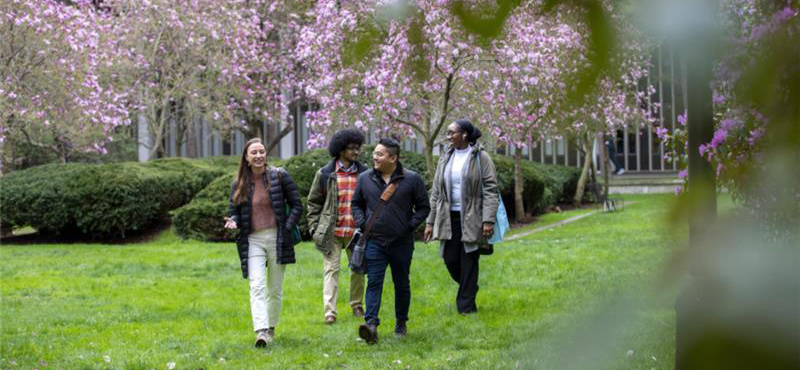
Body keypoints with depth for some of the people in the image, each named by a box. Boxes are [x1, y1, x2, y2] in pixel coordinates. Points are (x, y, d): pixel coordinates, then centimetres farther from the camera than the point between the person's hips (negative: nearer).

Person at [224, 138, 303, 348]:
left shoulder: (279, 176, 0)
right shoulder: (239, 185, 6)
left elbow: (296, 205, 3)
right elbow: (235, 212, 14)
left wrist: (287, 229, -7)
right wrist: (233, 222, -10)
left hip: (277, 239, -1)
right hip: (253, 241, 1)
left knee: (275, 289, 7)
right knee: (257, 286, -16)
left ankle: (271, 328, 23)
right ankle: (261, 331, -26)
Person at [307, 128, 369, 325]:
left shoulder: (364, 173, 6)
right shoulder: (325, 174, 0)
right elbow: (314, 202, 6)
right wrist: (315, 227, 0)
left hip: (357, 231, 3)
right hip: (333, 231, -3)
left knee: (358, 268, 11)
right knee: (331, 269, -6)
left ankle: (357, 304, 28)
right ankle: (329, 311, -10)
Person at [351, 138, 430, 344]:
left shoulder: (411, 180, -3)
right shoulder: (365, 179, 4)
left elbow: (423, 207, 4)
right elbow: (356, 204, 17)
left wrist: (410, 226, -7)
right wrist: (362, 223, 1)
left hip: (401, 242, -1)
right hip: (374, 242, 1)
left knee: (402, 284, 11)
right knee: (374, 282, -10)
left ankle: (401, 323, 25)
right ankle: (371, 324, -19)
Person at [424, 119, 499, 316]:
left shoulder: (480, 158, -5)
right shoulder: (446, 158, 10)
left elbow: (491, 190, -9)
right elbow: (436, 192, 12)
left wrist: (488, 220, -17)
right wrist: (430, 221, 8)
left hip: (471, 218, -5)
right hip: (449, 217, 5)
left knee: (468, 261, -1)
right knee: (450, 259, 3)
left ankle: (466, 305, 8)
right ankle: (469, 288, 31)